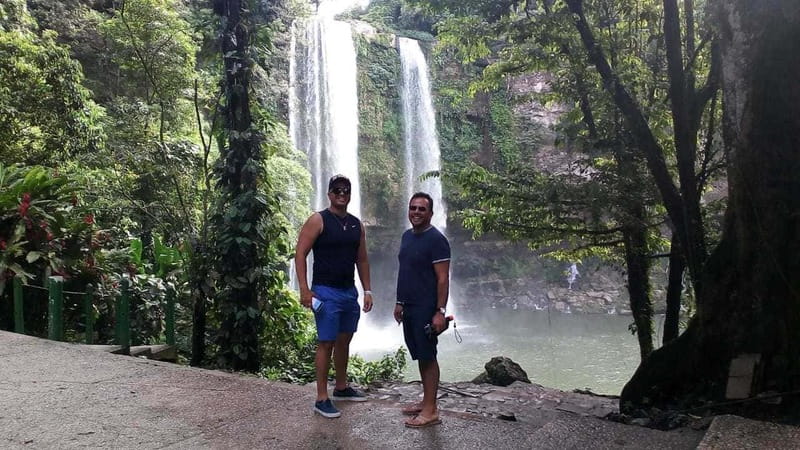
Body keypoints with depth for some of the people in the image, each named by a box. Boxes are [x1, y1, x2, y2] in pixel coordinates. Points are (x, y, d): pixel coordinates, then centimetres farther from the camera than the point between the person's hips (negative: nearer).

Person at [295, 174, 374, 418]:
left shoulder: (356, 224, 10)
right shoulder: (318, 220, -8)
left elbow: (362, 260, 14)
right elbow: (300, 254, -12)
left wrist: (367, 291, 9)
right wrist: (304, 289, -19)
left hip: (350, 291, 7)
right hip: (326, 292, -6)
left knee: (344, 340, 16)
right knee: (326, 343, -5)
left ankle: (342, 387, 31)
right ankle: (321, 399, 3)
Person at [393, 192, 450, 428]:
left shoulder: (436, 239, -14)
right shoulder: (407, 236, 11)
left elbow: (443, 278, -16)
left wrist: (440, 311, -21)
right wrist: (400, 302, 16)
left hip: (426, 309, -8)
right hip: (409, 308, 8)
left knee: (428, 357, -2)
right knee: (420, 356, 14)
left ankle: (431, 410, 5)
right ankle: (426, 401, 24)